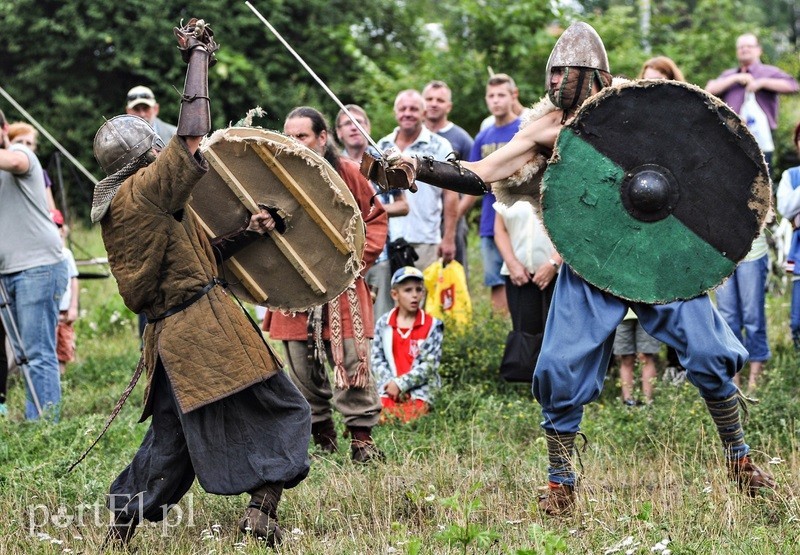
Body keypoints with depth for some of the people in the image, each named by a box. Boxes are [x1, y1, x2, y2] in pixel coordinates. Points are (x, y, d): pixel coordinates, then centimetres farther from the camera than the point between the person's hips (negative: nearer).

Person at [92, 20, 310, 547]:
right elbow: (193, 134, -19)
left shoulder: (114, 213, 14)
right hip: (208, 326, -8)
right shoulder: (147, 189, -11)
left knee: (171, 438, 16)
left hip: (169, 338, 8)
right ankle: (262, 509, -2)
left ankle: (120, 529, 13)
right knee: (283, 410, 5)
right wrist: (199, 56, -12)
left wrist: (240, 235, 10)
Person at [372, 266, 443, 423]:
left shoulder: (431, 325, 0)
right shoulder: (384, 324, 8)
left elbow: (429, 365, -6)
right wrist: (391, 383, -12)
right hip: (390, 388, 2)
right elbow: (377, 359, 5)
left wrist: (401, 384, -14)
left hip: (419, 390, -2)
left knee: (410, 419, -24)